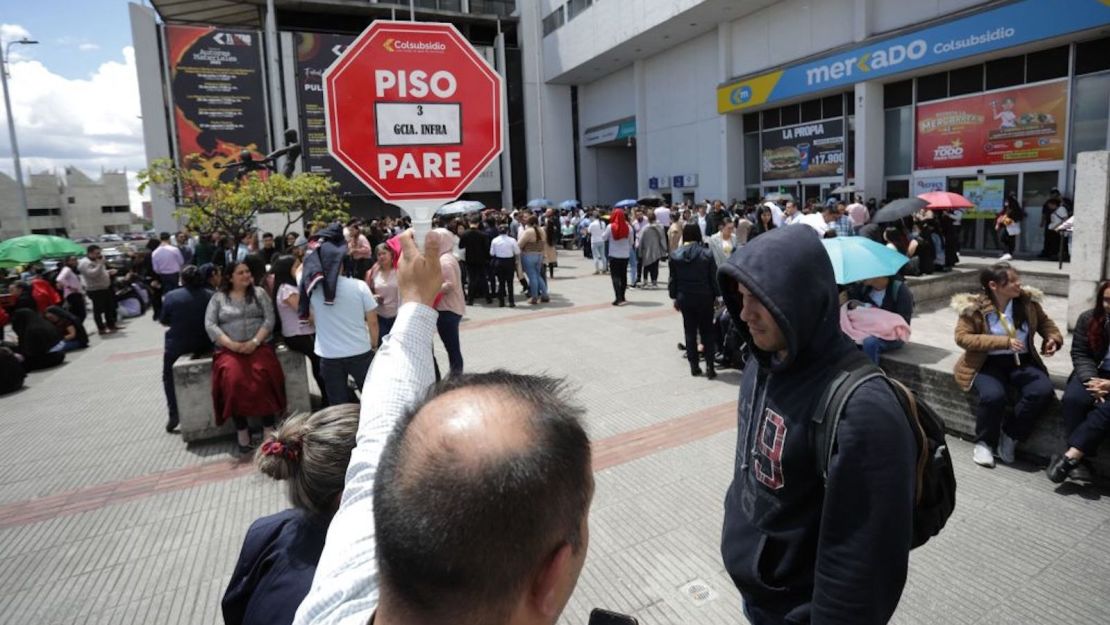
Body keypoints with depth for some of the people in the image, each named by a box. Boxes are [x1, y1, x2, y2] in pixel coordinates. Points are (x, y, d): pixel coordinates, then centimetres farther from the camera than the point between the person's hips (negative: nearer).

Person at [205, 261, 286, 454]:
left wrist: (255, 342, -11)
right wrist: (232, 344, -11)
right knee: (233, 381, -29)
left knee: (264, 377, -30)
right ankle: (241, 431, -17)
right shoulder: (218, 298, 13)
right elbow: (210, 325, 3)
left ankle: (269, 429, -22)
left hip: (258, 346, 0)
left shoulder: (259, 293, 13)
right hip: (229, 350, 0)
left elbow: (269, 319, 3)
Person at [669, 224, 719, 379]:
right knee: (707, 332, 7)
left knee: (690, 331, 11)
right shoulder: (707, 253, -11)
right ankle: (709, 366, 3)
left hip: (685, 298, 2)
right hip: (704, 298, -2)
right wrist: (717, 295, 3)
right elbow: (714, 277, -7)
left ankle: (694, 366, 15)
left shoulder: (675, 255, -4)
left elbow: (673, 279, 1)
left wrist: (675, 297, 10)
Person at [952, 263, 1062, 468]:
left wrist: (1053, 338, -1)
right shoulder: (974, 306, -12)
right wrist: (1004, 342, -22)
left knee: (1043, 391, -24)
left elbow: (1044, 322, 21)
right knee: (993, 395, -33)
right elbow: (962, 337, -16)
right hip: (988, 363, -4)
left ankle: (1010, 436, -2)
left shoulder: (1027, 300, 2)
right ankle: (984, 442, -4)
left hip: (1022, 361, 4)